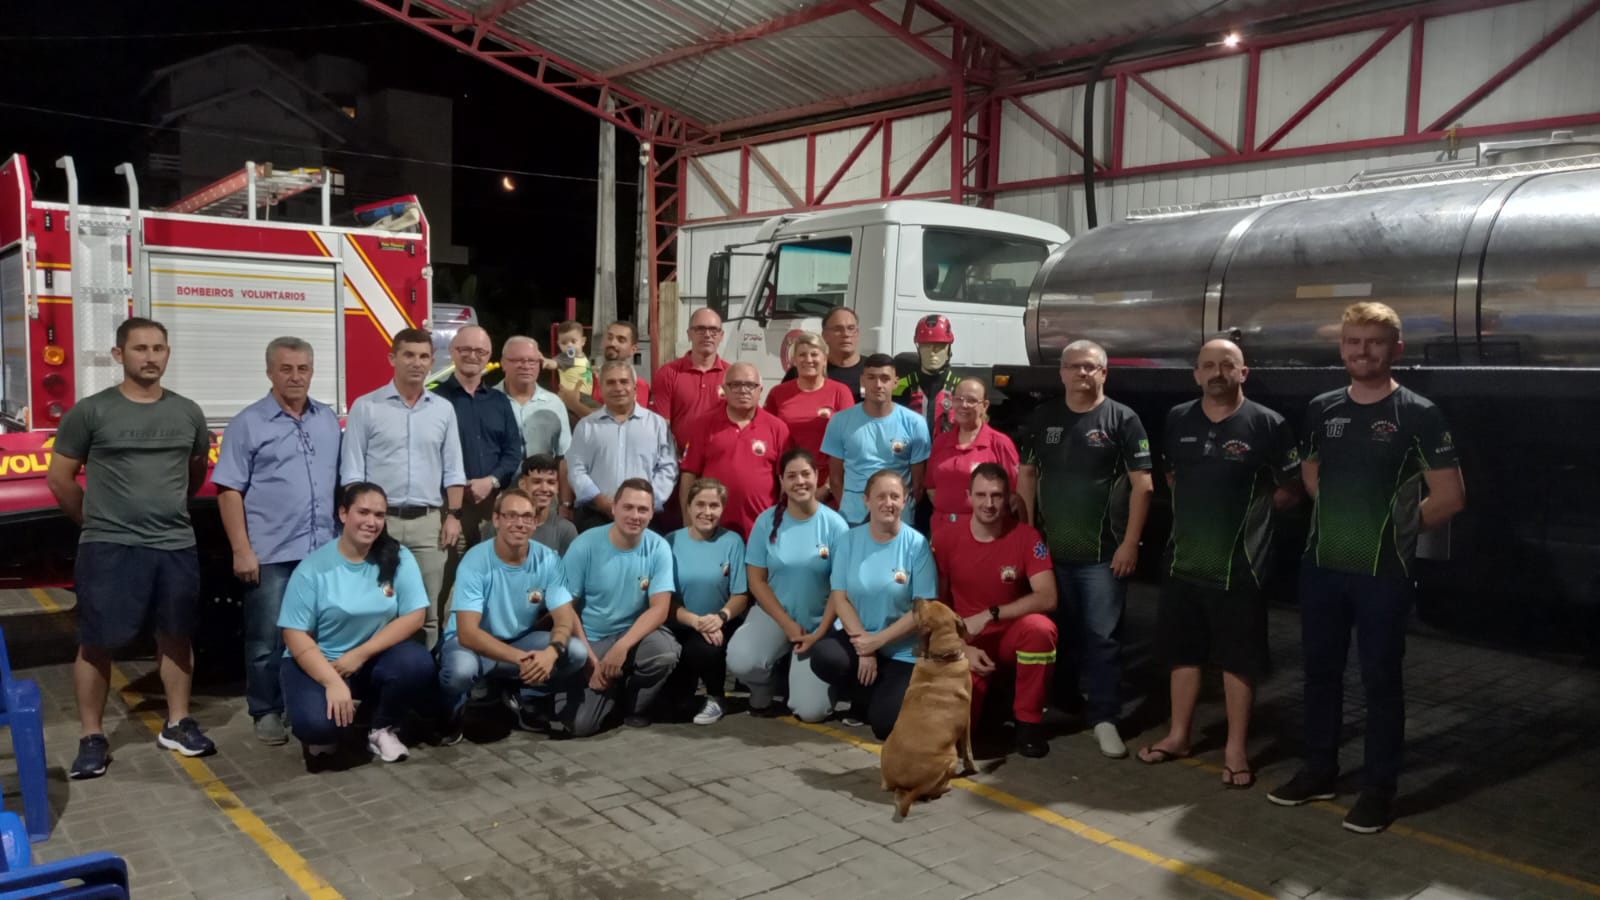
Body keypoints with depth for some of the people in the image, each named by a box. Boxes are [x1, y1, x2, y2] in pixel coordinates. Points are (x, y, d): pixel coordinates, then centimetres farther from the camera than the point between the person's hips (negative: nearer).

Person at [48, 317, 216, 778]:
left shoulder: (188, 413, 7)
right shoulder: (90, 412, -4)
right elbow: (60, 477, 3)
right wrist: (98, 521, 7)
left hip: (177, 546, 3)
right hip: (109, 549, -3)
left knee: (175, 637, 11)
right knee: (97, 643, 1)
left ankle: (177, 724, 24)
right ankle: (92, 738, 14)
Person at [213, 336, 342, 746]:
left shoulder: (329, 419, 10)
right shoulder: (248, 424, -3)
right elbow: (229, 490, -6)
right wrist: (241, 550, -12)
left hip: (324, 551, 4)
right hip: (271, 555, -4)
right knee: (268, 637, 4)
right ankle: (267, 712, 18)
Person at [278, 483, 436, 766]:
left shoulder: (398, 558, -6)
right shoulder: (313, 567, -11)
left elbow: (414, 616, -11)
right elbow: (295, 635, -12)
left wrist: (359, 655, -18)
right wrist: (333, 682, -25)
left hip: (375, 660, 2)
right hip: (318, 663, -2)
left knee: (418, 663, -28)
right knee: (315, 722, -31)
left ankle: (383, 730, 1)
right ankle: (324, 734, 10)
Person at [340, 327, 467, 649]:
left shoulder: (443, 409, 10)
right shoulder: (366, 407, 1)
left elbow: (453, 469, 11)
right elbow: (352, 471, -1)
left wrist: (453, 515, 2)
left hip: (428, 522, 3)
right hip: (380, 520, -2)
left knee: (427, 610, 7)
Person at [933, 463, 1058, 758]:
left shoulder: (1026, 537, -11)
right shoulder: (946, 540, -8)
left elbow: (1047, 598, -21)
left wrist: (989, 615, -26)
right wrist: (962, 648, -12)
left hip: (1011, 636, 0)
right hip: (967, 645, 1)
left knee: (1041, 628, -36)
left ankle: (1029, 721, -12)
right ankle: (986, 689, 18)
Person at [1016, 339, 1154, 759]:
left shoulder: (1122, 419, -2)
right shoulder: (1043, 418, 10)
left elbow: (1142, 485, -5)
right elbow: (1026, 476, 13)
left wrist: (1130, 542, -10)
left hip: (1103, 554, -4)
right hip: (1049, 549, 4)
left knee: (1101, 638, 0)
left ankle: (1104, 718, 8)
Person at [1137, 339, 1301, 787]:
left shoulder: (1268, 425, -8)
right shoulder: (1177, 420, 5)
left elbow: (1292, 490, 0)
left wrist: (1248, 512, -1)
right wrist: (1197, 510, 9)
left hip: (1239, 565, -4)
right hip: (1183, 559, 5)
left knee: (1239, 659, 5)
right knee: (1182, 650, 15)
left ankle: (1235, 750, 17)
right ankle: (1178, 735, 30)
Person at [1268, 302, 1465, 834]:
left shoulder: (1418, 415, -8)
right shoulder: (1322, 410, 6)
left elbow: (1450, 497, -8)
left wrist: (1395, 528, -1)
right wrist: (1342, 517, 9)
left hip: (1383, 572, -5)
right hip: (1322, 566, 5)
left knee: (1381, 679, 4)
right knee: (1320, 670, 13)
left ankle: (1380, 787, 17)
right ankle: (1319, 770, 28)